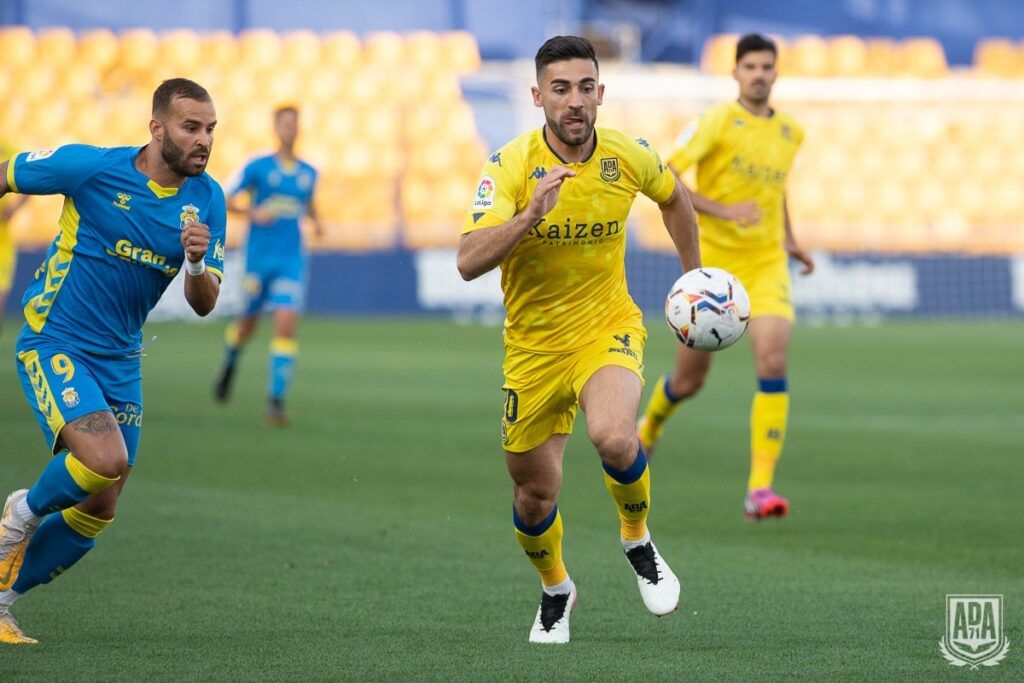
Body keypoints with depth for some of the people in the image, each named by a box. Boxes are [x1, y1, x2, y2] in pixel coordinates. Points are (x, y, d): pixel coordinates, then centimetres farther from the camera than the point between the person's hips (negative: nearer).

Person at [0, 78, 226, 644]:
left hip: (119, 362, 6)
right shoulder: (91, 168, -16)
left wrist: (197, 263, -26)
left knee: (97, 510, 6)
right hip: (53, 342, -6)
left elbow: (203, 304, -3)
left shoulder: (207, 199, -2)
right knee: (105, 458, -28)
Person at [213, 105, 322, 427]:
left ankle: (276, 400, -13)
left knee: (286, 324, -14)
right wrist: (253, 212, -18)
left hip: (291, 260, 1)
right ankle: (230, 363, 48)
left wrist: (316, 220, 7)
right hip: (259, 257, -1)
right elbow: (226, 200, -1)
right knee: (248, 321, 13)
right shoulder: (258, 167, -3)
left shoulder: (308, 173, 8)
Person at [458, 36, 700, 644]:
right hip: (534, 345, 0)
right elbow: (469, 262, -28)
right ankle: (556, 591, 39)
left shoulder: (629, 157, -9)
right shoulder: (511, 165, -17)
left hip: (609, 330, 0)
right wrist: (532, 214, -40)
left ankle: (638, 541, 0)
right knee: (536, 492, 7)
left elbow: (674, 197, 16)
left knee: (614, 436, -31)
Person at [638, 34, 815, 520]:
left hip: (765, 265, 3)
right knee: (689, 379, 8)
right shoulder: (718, 122, -10)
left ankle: (760, 488, -21)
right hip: (712, 263, -3)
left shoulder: (791, 133, 7)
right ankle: (648, 430, 44)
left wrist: (789, 239, 19)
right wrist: (723, 210, -25)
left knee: (773, 362, -20)